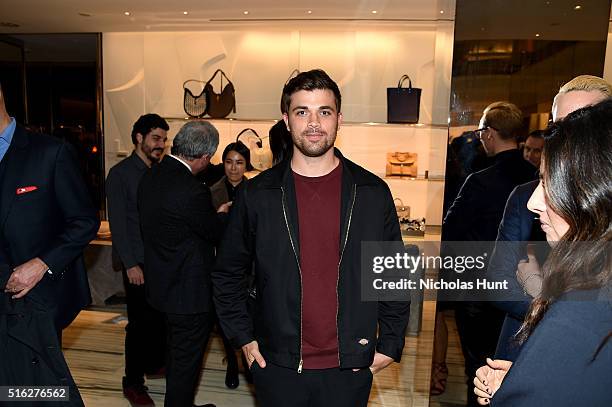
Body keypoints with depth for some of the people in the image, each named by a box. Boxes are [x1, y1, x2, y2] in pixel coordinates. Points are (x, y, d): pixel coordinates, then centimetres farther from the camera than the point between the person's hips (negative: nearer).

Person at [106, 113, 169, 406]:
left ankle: (155, 361, 34)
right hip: (138, 263, -5)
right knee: (140, 322, 3)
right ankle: (133, 383, 22)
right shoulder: (120, 174, -6)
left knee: (161, 315, 10)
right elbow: (117, 224, -10)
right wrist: (130, 265, -13)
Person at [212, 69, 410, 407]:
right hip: (277, 367, 0)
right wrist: (243, 338, 1)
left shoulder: (373, 193, -5)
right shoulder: (256, 194, -6)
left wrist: (389, 346, 1)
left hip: (350, 369, 1)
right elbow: (227, 274, 5)